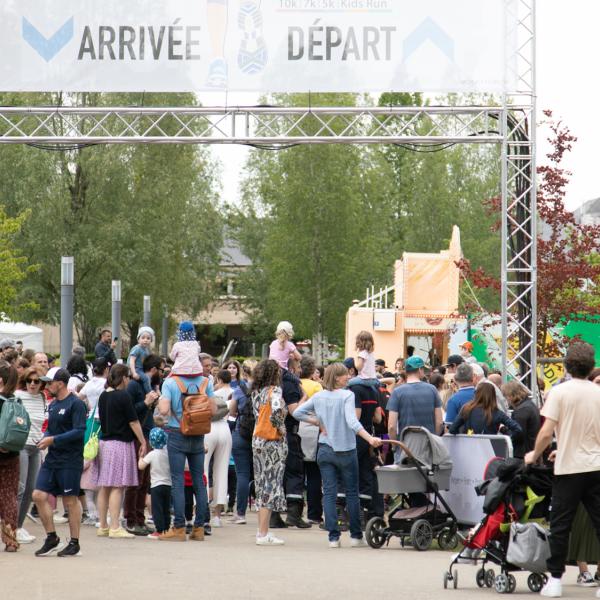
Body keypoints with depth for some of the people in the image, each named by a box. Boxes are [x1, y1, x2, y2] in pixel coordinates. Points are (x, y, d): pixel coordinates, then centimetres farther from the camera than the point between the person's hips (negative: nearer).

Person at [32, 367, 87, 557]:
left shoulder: (75, 404, -11)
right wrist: (45, 438, 2)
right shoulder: (53, 404, 14)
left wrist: (54, 440, -19)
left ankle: (74, 543, 10)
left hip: (70, 461, -8)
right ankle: (52, 538, 12)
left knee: (70, 500, 0)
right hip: (52, 459, 8)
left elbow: (80, 431, -19)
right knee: (39, 495, 0)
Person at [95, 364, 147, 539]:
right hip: (121, 443, -7)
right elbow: (133, 421, -10)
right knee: (117, 487, -7)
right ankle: (115, 527, -9)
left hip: (104, 442, 7)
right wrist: (143, 442, -2)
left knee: (104, 487, 10)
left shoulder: (103, 396, 8)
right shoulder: (124, 396, -13)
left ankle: (103, 526, 14)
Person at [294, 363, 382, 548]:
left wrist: (317, 422, 7)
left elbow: (297, 413, 5)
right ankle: (356, 536, 13)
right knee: (352, 493, 8)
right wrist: (370, 439, -32)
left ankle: (333, 537, -1)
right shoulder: (347, 395, -13)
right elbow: (352, 422, -25)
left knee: (329, 493, 3)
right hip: (346, 450, -4)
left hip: (325, 450, 4)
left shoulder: (318, 397, 3)